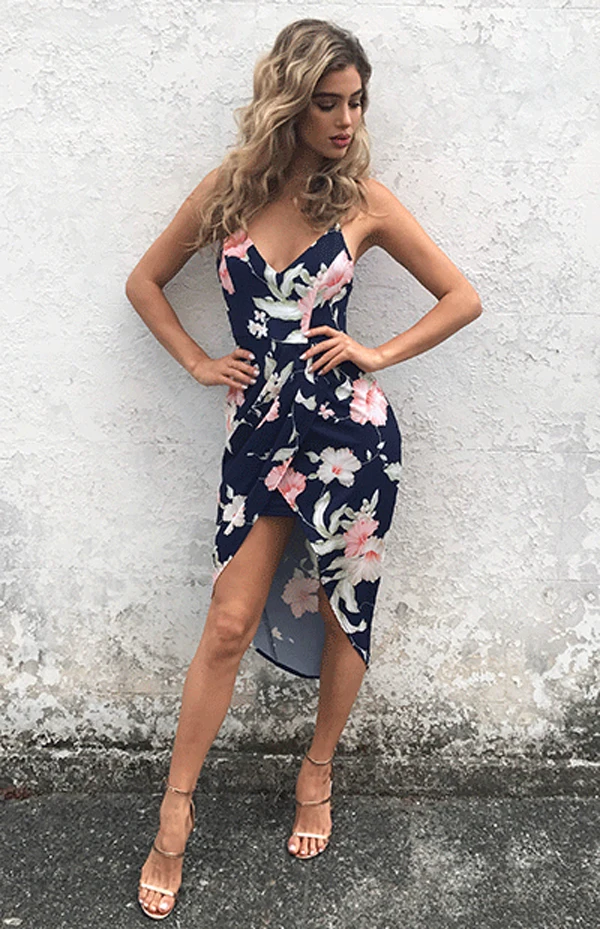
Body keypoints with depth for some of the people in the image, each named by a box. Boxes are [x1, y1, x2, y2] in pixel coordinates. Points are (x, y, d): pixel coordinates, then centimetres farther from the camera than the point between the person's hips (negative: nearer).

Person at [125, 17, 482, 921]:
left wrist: (379, 353, -4)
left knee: (342, 614, 11)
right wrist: (197, 362, 5)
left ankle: (318, 772, 37)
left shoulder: (364, 200, 0)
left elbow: (463, 297, 6)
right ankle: (175, 818, 21)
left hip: (350, 432, 0)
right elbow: (145, 280, 15)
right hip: (259, 432, 1)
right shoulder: (229, 189, 4)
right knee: (230, 624, 3)